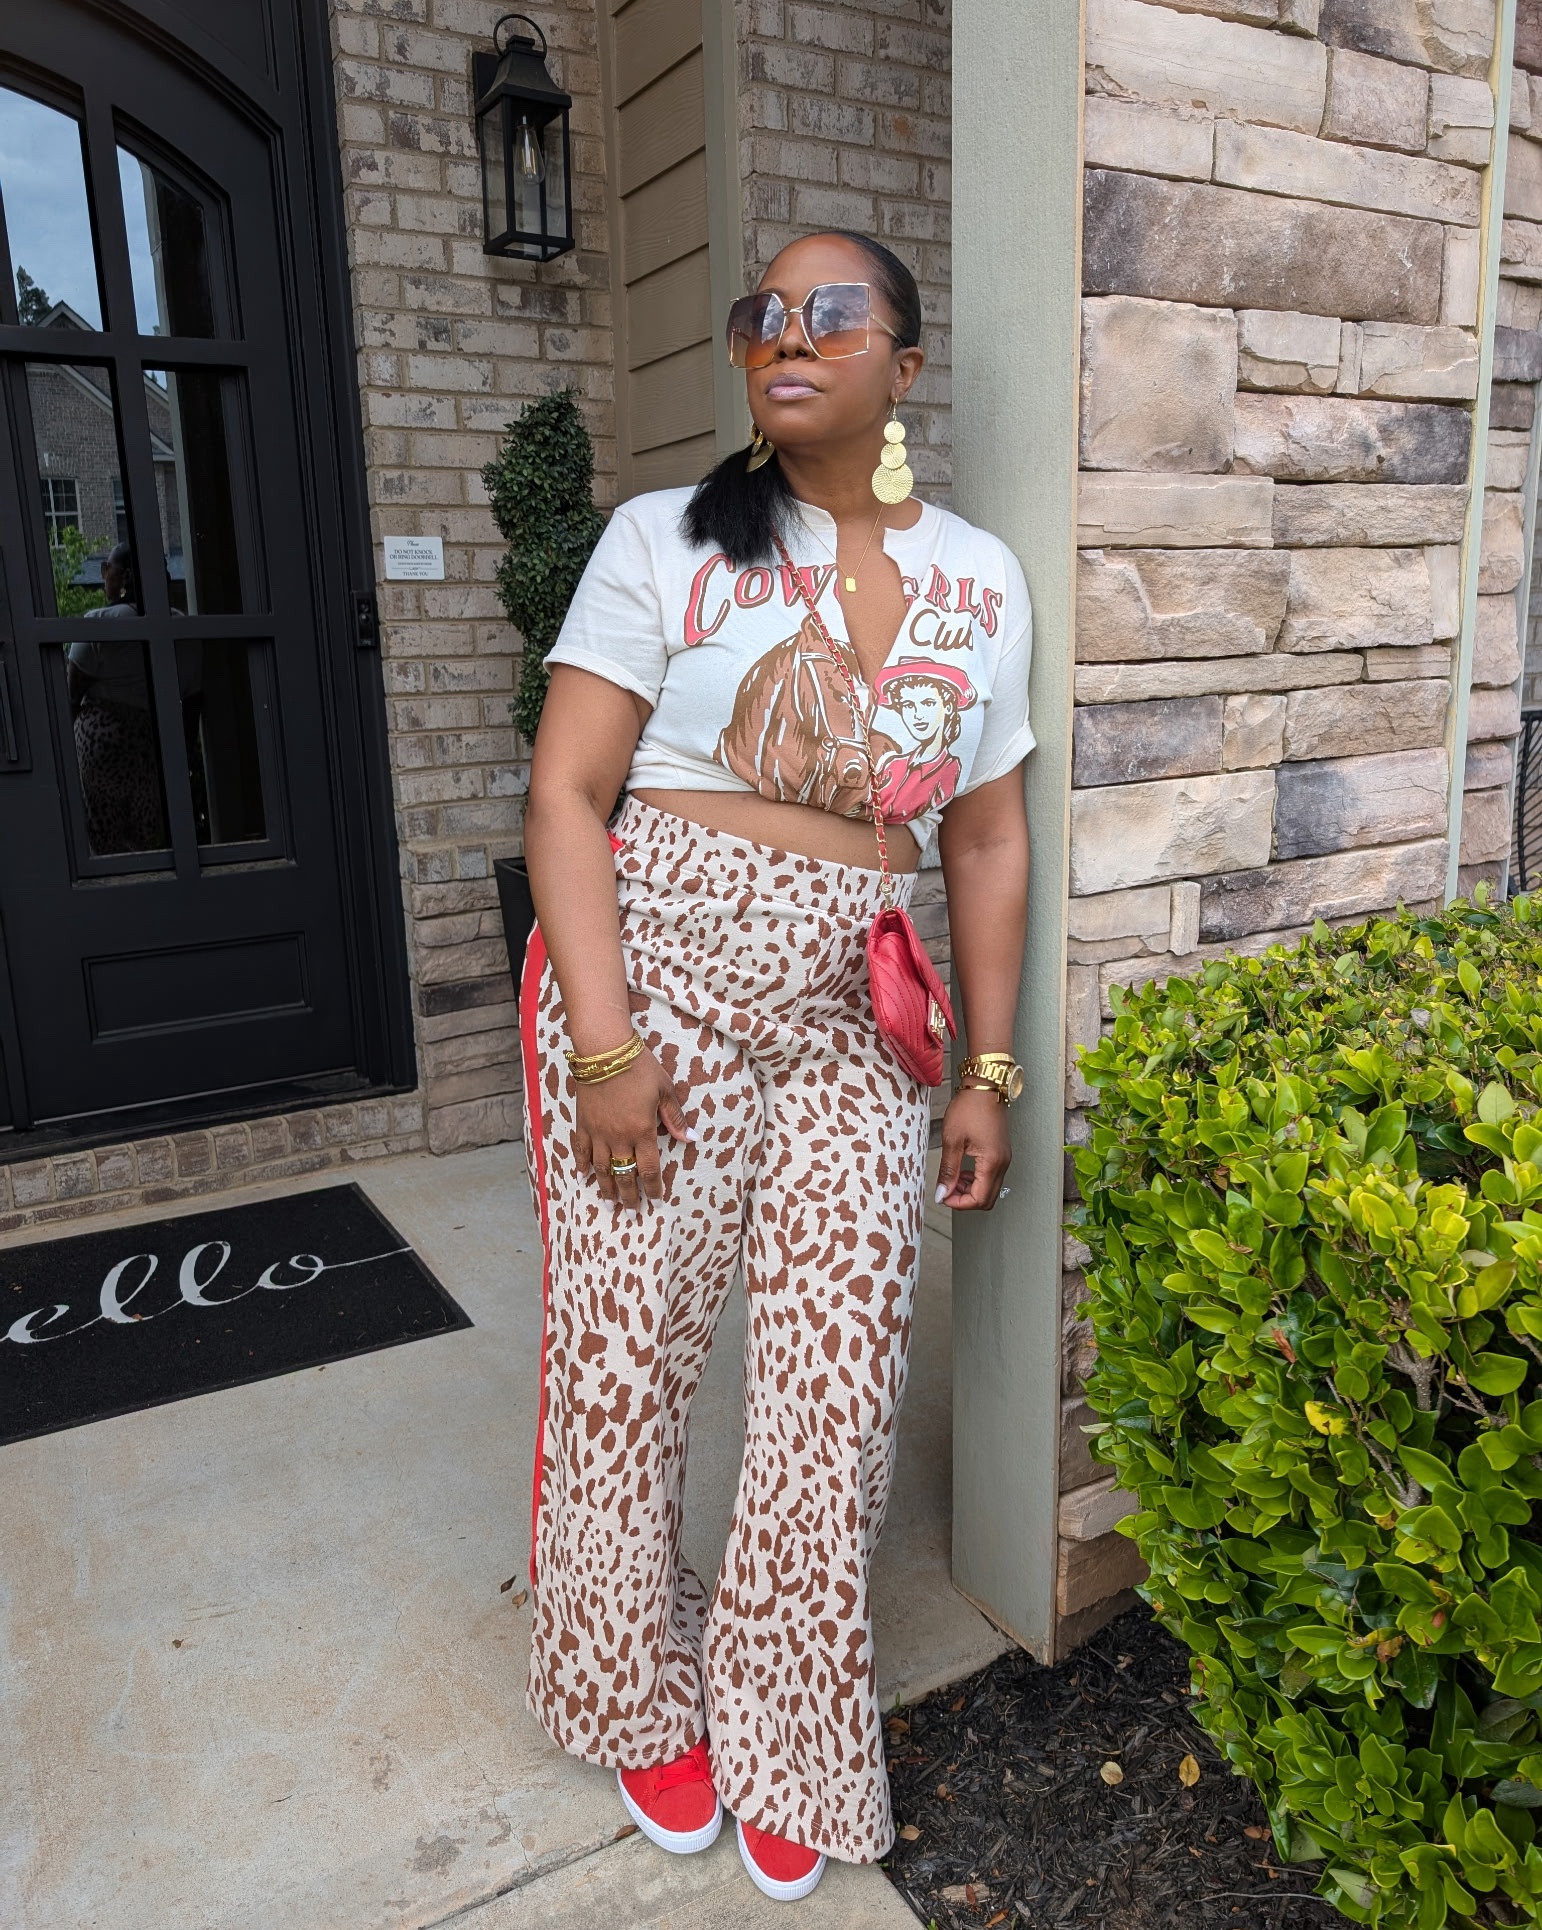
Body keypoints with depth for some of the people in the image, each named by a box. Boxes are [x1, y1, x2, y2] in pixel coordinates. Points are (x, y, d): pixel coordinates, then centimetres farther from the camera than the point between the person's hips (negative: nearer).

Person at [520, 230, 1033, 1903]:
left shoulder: (982, 582, 10)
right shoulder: (666, 538, 1)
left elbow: (989, 845, 12)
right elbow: (566, 793, -5)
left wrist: (989, 1071, 7)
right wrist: (604, 1041, -14)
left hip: (851, 1019, 3)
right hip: (653, 970, -2)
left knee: (838, 1380, 5)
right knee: (623, 1347, 6)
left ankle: (785, 1742, 33)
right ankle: (641, 1700, 36)